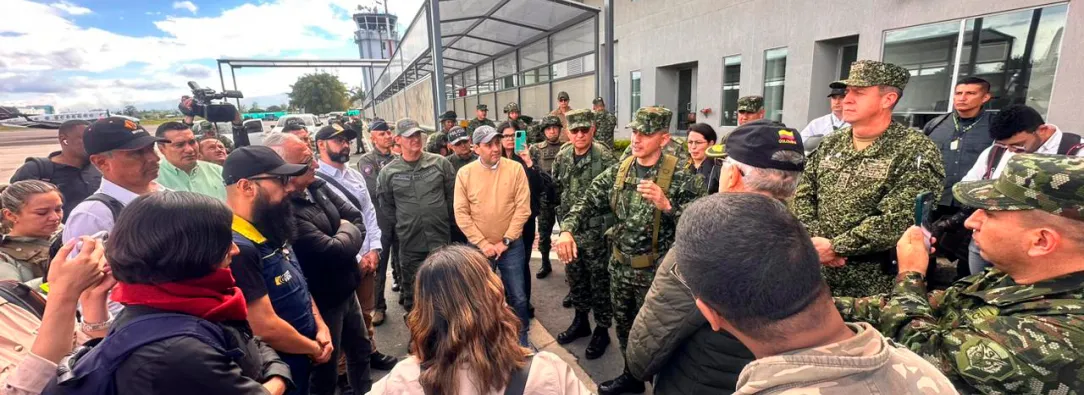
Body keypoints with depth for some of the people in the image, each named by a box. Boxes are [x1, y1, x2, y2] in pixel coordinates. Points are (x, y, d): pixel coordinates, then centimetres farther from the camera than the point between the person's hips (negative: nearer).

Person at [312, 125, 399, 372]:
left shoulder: (355, 176, 9)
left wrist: (374, 249, -2)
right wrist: (355, 258, -13)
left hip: (368, 257, 6)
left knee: (366, 311, 20)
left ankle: (370, 352, 39)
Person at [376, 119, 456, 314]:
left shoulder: (440, 163, -3)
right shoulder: (388, 172, -2)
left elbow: (453, 194, 5)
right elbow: (384, 204, 9)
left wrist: (446, 220, 6)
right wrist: (401, 225, 8)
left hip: (441, 239, 0)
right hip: (410, 243, 0)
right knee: (412, 291, 15)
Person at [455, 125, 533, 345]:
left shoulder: (515, 169, -7)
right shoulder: (464, 173, -6)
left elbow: (523, 208, -9)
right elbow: (461, 213, -6)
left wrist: (505, 241, -11)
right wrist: (482, 243, -11)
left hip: (512, 246, 0)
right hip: (479, 248, 1)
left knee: (518, 298, 9)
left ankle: (521, 342, 32)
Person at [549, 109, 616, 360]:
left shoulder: (604, 157, -14)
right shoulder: (562, 157, 4)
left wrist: (607, 227, -15)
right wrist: (563, 217, 13)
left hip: (596, 231, -6)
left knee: (599, 282, 6)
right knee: (574, 278, 18)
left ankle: (602, 330, 24)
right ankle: (580, 321, 38)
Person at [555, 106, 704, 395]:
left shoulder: (680, 178, -14)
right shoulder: (618, 172, 1)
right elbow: (588, 202, -5)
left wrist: (666, 205, -35)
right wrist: (567, 230, -21)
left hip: (655, 270, -5)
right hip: (620, 265, 6)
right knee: (623, 324, 22)